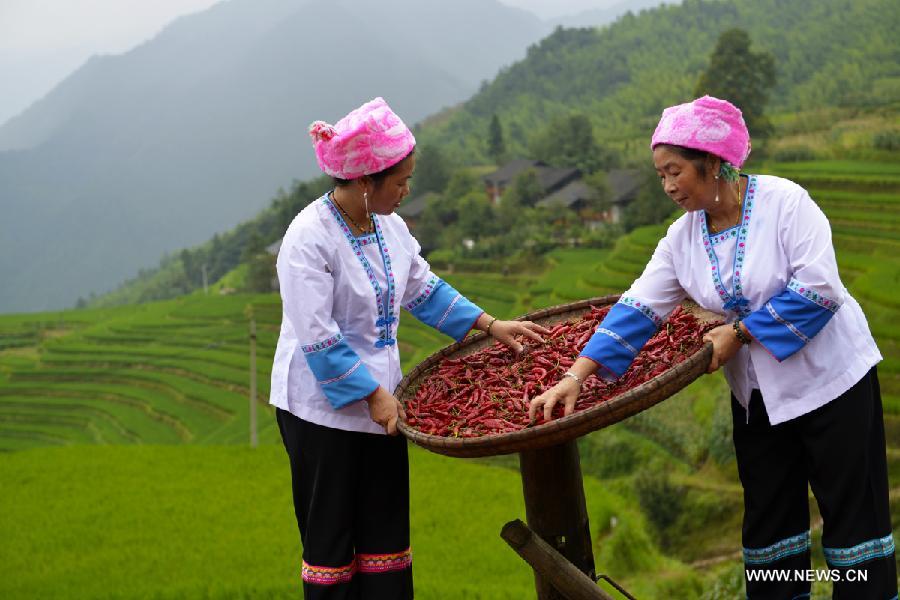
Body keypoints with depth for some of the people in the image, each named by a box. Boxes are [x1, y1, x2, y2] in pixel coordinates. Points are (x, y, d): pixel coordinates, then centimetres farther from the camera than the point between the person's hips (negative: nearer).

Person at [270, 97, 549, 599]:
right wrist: (374, 395, -20)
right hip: (323, 407, -7)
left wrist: (490, 325, 11)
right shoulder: (309, 238, -21)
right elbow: (318, 338, -22)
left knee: (386, 532, 11)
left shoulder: (389, 226, 2)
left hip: (380, 399, 7)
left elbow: (423, 289, 16)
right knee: (330, 538, 4)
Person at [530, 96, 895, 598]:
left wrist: (739, 332, -21)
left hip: (831, 379, -6)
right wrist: (577, 376, -16)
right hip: (759, 394, 6)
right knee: (768, 519, 11)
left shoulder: (783, 201, -17)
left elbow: (819, 288, -22)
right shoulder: (683, 237, 0)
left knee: (855, 514, 1)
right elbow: (639, 309, -6)